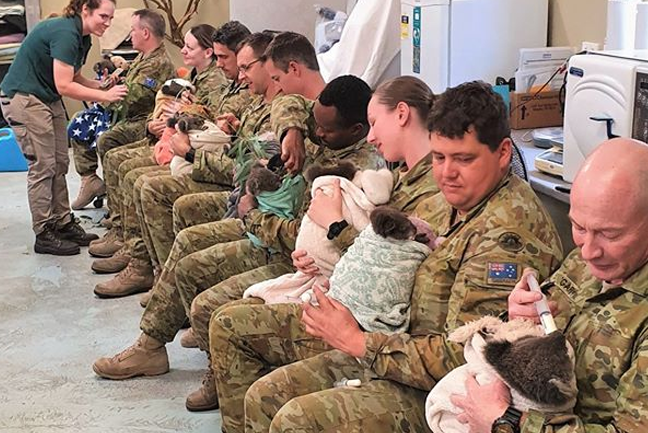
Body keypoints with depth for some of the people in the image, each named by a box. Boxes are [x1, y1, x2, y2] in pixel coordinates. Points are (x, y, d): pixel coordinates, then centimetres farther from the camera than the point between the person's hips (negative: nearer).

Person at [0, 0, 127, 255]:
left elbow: (75, 78, 8)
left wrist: (106, 86, -7)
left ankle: (63, 224, 17)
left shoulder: (82, 38, 6)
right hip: (23, 99, -10)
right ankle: (44, 235, 1)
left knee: (59, 164, 9)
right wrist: (105, 96, -23)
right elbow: (64, 85, -26)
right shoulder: (65, 33, -23)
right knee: (43, 166, -7)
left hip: (48, 100, 10)